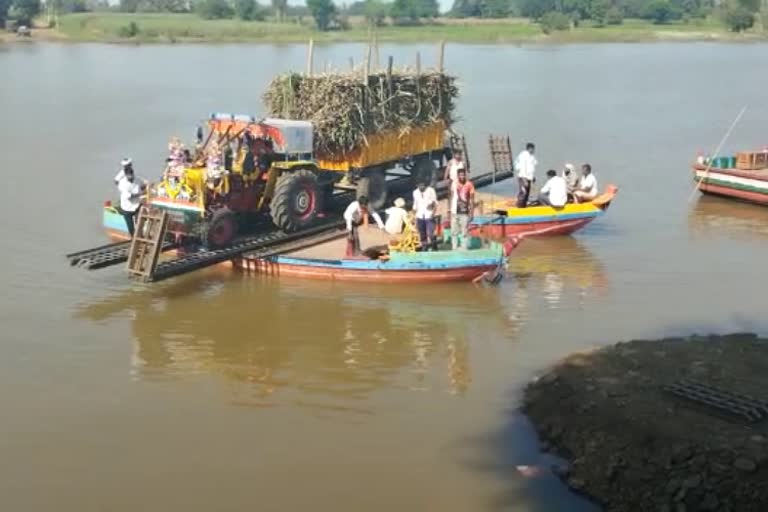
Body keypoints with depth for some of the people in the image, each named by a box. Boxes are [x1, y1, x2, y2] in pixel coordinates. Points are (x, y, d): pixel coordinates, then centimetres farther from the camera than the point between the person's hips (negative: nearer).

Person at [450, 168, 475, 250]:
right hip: (455, 212, 3)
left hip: (464, 213, -3)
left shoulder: (469, 185, -5)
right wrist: (450, 211, 9)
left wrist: (471, 213, -5)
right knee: (454, 232, 8)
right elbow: (452, 198, 11)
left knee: (464, 232, -2)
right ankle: (454, 249, 17)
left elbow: (472, 200, -2)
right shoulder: (454, 184, 4)